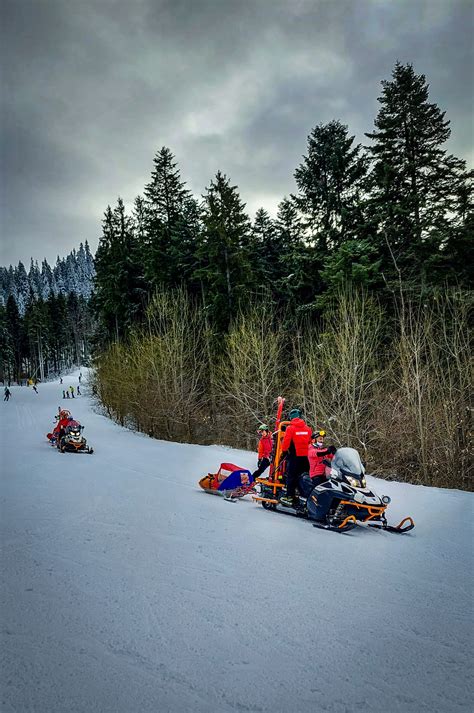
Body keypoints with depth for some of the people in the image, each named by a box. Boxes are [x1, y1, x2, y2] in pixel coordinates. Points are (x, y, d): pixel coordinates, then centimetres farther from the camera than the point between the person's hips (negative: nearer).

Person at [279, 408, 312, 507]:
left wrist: (284, 451, 5)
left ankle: (289, 497, -2)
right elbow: (310, 441, 13)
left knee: (291, 476, -1)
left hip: (294, 455, -5)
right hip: (305, 456, 5)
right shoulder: (307, 428, 6)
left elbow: (286, 442, -10)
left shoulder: (290, 428, -9)